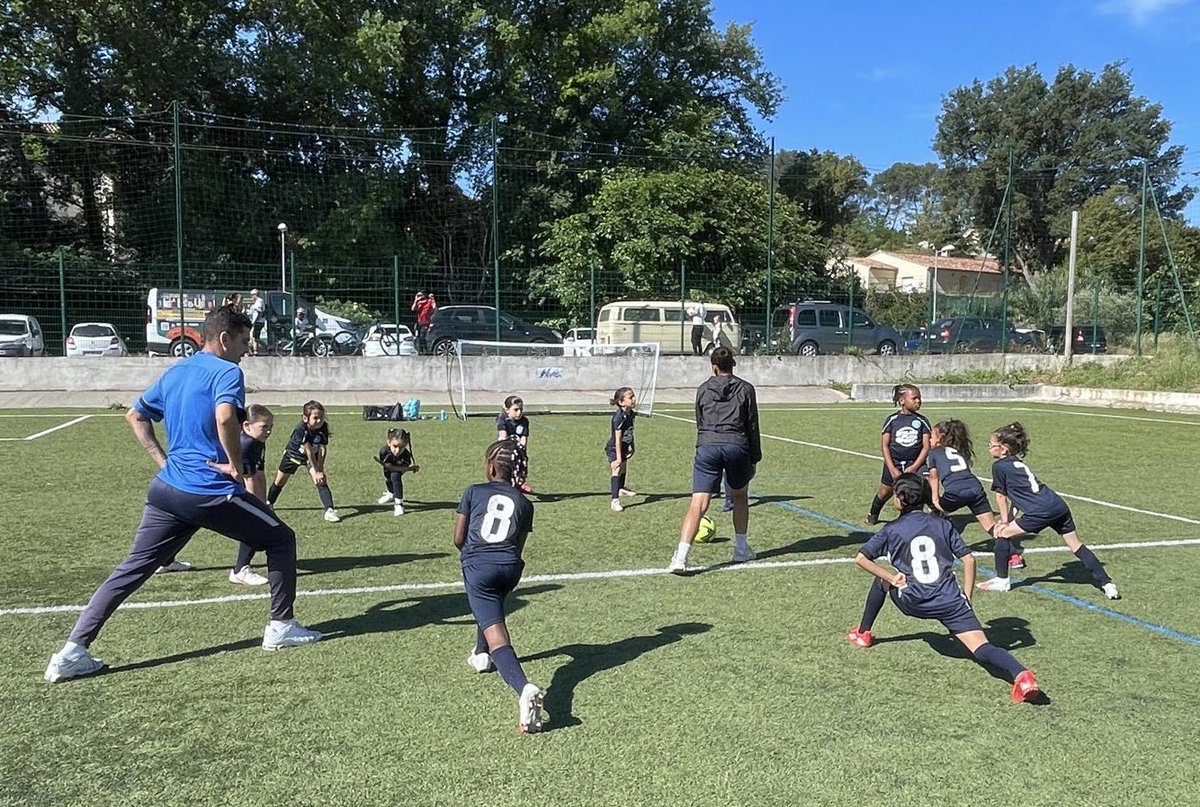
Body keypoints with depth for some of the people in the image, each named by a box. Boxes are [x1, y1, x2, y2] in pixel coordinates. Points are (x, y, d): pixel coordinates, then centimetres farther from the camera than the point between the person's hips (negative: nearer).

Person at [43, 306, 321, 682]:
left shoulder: (175, 372, 16)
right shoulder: (227, 372, -9)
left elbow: (135, 416, 25)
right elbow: (224, 417, -29)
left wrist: (164, 461, 19)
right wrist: (236, 465, -16)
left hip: (166, 490, 7)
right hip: (213, 493, -7)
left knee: (132, 568, 11)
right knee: (281, 539, 10)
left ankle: (72, 652, 7)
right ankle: (281, 626, 14)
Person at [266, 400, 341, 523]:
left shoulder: (323, 427, -27)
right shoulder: (301, 429, -38)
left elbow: (322, 450, -26)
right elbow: (309, 452, -38)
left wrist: (320, 470, -32)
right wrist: (316, 472, -36)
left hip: (313, 457, 2)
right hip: (293, 454, -2)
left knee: (321, 480, -19)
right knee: (280, 481, 15)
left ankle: (329, 510, -23)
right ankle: (268, 503, 43)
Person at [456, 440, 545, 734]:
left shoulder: (473, 492, 8)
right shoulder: (524, 503, 13)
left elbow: (458, 540, 9)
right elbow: (518, 547, 13)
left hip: (478, 566, -4)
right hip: (510, 567, 4)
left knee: (497, 637, -12)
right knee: (493, 602, 39)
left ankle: (525, 689, -34)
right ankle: (481, 655, 52)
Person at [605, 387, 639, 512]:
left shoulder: (630, 414, -3)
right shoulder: (619, 417, -28)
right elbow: (617, 439, -27)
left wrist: (632, 448, 19)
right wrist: (618, 457, -26)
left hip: (624, 447, 9)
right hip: (613, 449, -9)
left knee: (623, 469, 25)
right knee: (617, 470, -19)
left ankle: (621, 489, 49)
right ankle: (615, 500, -23)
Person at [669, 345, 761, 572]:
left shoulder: (703, 390, 17)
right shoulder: (745, 389, 12)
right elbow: (752, 426, 9)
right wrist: (755, 458, 15)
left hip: (708, 446, 0)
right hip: (737, 446, 0)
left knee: (698, 504, -8)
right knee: (740, 496, 24)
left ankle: (681, 557, -21)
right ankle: (741, 549, 30)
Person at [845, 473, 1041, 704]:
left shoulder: (891, 530, 10)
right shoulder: (942, 525, 15)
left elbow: (860, 558, 5)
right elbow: (969, 559, 8)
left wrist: (891, 577, 9)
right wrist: (967, 598, 12)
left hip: (913, 602, -1)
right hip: (951, 601, 1)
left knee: (882, 580, 29)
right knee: (983, 650, -7)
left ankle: (863, 633, 38)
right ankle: (1020, 674, -38)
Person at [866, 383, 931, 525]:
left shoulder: (922, 420, -3)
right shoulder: (892, 419, -5)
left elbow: (926, 446, -4)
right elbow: (884, 445, -4)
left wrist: (914, 467, -13)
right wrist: (892, 469, -11)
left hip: (915, 463, 0)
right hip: (893, 463, 0)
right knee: (885, 492, 14)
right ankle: (873, 515, 42)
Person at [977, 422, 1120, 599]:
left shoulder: (999, 466, 0)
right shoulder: (1018, 463, 24)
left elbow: (1001, 497, 6)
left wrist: (1005, 521, 16)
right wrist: (1009, 519, 18)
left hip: (1041, 512, -8)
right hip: (1059, 506, 8)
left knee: (1002, 534, 5)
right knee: (1077, 546, 15)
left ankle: (1002, 580, 11)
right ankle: (1108, 585, 17)